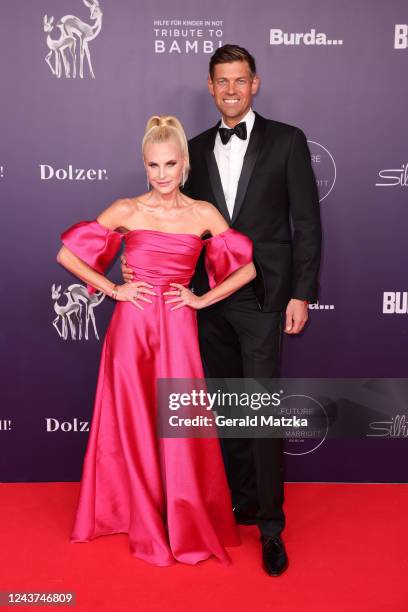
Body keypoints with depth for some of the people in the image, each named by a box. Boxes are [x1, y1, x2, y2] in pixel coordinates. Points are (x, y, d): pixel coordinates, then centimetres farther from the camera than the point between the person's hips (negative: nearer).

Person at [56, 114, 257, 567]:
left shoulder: (204, 215, 2)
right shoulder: (126, 211, 0)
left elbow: (248, 267, 5)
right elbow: (67, 254, 3)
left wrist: (202, 299, -1)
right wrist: (114, 290, -2)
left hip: (177, 329, 0)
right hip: (131, 326, 0)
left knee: (180, 429, 4)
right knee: (134, 427, 9)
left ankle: (187, 525, 26)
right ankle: (146, 525, 29)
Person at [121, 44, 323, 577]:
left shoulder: (286, 141, 0)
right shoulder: (197, 149, 11)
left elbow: (307, 222, -3)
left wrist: (301, 293, -9)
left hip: (262, 296, -4)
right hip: (210, 298, 5)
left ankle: (271, 526, 7)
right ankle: (242, 501, 29)